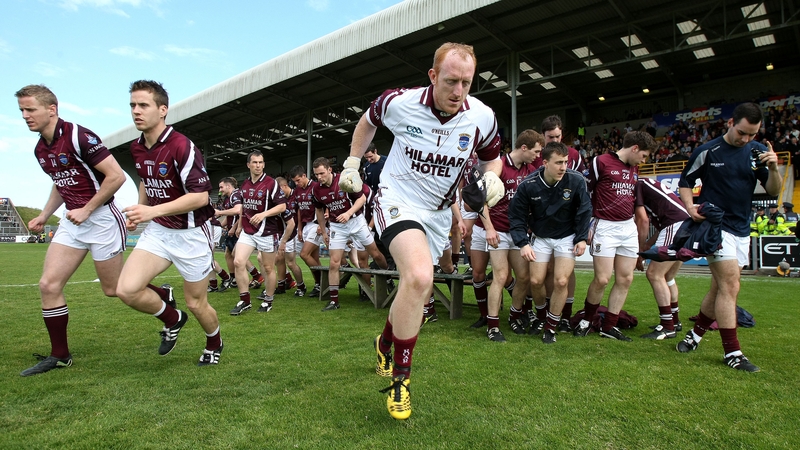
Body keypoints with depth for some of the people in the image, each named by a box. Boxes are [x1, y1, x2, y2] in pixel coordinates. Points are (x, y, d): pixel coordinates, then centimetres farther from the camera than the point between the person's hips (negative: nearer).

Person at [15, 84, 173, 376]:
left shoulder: (79, 137, -15)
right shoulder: (40, 149, 12)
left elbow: (116, 176, -19)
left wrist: (87, 210, -15)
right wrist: (44, 216, 15)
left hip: (102, 219, -8)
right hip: (72, 221, 8)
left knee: (114, 290, 0)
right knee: (48, 285, 1)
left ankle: (165, 294, 27)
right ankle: (59, 355, 14)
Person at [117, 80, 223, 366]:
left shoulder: (182, 146, -20)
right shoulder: (136, 148, 5)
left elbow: (201, 196, -24)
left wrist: (152, 211, -29)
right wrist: (139, 210, 12)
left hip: (190, 234, -6)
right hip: (157, 231, 6)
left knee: (196, 304, 5)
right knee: (126, 290, -13)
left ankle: (214, 344, 37)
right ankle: (172, 319, 17)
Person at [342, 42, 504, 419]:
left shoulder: (482, 117, -9)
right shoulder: (399, 103, -14)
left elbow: (491, 156, 10)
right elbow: (368, 120, 9)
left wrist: (492, 177, -11)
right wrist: (352, 165, 9)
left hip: (438, 212, 5)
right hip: (398, 200, -4)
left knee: (415, 286, 10)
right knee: (420, 277, -29)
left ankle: (386, 343, 44)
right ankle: (400, 376, -9)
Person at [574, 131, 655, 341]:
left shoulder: (634, 169, 16)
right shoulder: (601, 162, -6)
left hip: (629, 227, 7)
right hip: (605, 227, -7)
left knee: (625, 279, 4)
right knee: (602, 279, -9)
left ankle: (609, 327, 14)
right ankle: (586, 320, 14)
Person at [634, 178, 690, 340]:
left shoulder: (636, 185, 0)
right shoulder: (646, 185, 26)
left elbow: (643, 220, -7)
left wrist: (640, 252, 0)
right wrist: (648, 246, 17)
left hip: (677, 226, -10)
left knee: (655, 274, -6)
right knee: (667, 277, 19)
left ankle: (667, 327, -3)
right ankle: (674, 321, 28)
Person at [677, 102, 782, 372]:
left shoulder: (758, 152, 4)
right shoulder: (707, 152, -7)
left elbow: (773, 191, 3)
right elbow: (685, 182, 2)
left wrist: (773, 168, -15)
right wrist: (690, 207, -14)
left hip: (742, 230, 5)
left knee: (720, 288, 11)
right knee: (730, 286, -11)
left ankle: (695, 334, 27)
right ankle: (732, 352, -3)